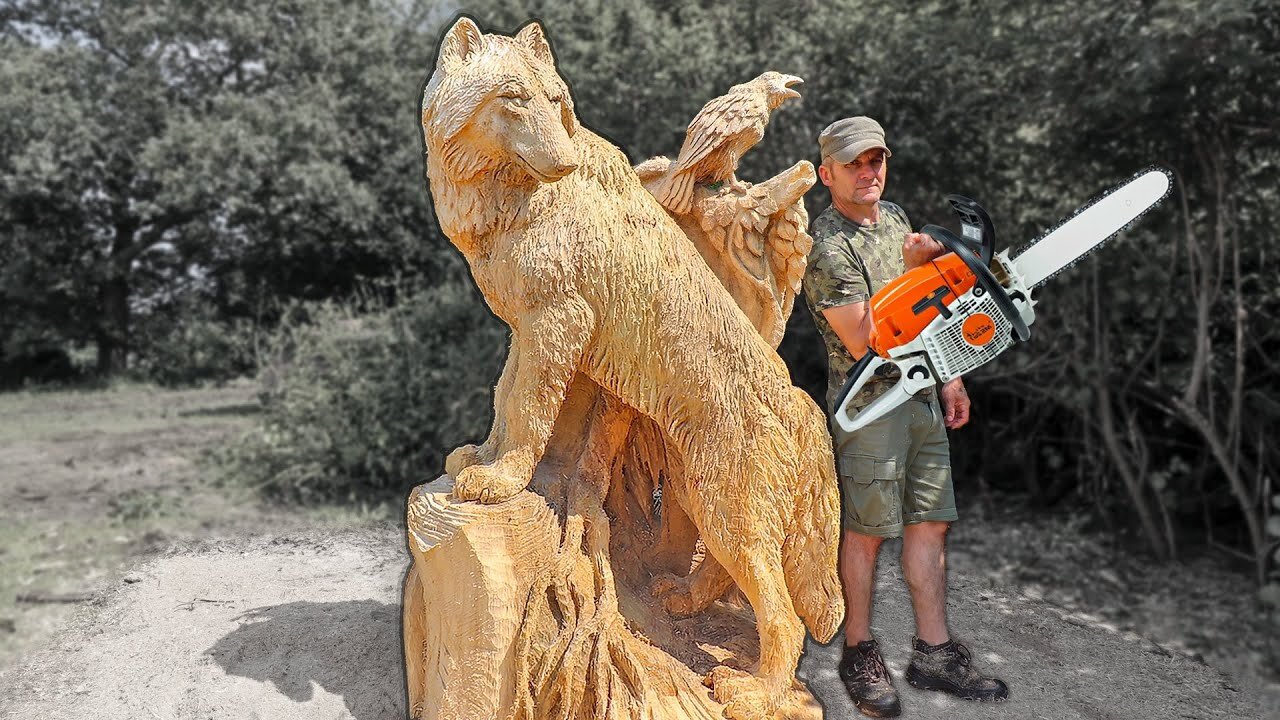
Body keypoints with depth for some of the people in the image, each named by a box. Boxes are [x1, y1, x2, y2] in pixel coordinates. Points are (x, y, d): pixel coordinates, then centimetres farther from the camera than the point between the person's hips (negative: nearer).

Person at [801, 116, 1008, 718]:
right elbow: (864, 340, -20)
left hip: (922, 396, 8)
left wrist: (950, 380, 17)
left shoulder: (895, 218, 13)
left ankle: (933, 653, 20)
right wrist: (912, 270, -21)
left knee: (930, 523, 10)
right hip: (870, 403, -8)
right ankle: (859, 653, 18)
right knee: (865, 530, 1)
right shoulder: (825, 246, -14)